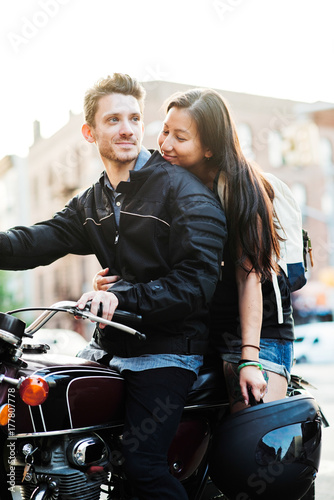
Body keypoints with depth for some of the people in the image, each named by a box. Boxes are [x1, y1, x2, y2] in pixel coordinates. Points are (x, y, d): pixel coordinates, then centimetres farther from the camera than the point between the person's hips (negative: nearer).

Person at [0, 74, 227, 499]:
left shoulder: (182, 189, -9)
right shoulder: (89, 204, 13)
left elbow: (197, 280, -19)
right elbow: (37, 242, -3)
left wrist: (124, 298, -29)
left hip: (167, 350, -7)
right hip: (111, 348, 7)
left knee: (142, 462, -14)